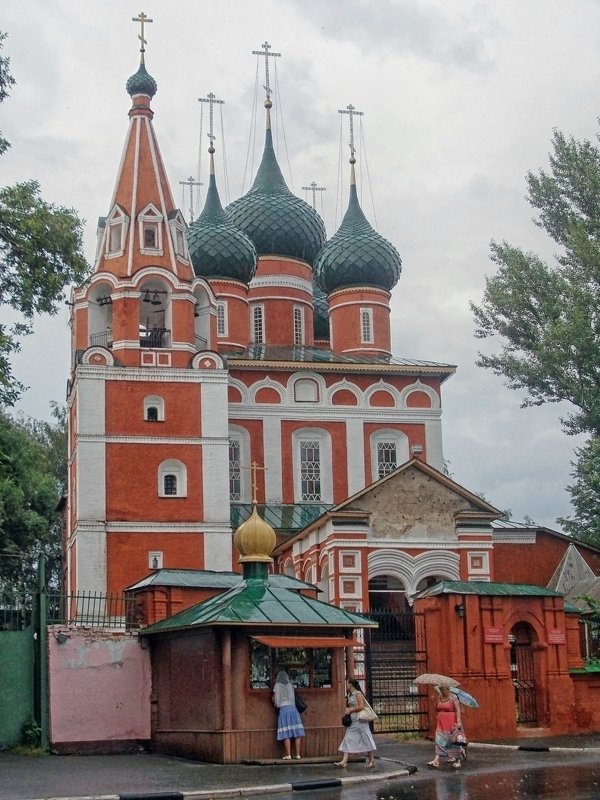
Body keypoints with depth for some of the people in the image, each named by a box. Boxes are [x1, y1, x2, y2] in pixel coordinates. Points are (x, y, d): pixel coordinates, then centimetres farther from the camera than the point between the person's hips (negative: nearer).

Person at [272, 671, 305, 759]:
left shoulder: (277, 686, 5)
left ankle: (288, 755, -10)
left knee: (286, 734, -4)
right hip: (293, 708, 2)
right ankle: (297, 754, 0)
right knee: (296, 733, 2)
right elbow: (293, 697, 13)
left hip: (283, 709, -2)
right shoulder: (290, 685, 12)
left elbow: (274, 699, 11)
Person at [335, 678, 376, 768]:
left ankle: (371, 760, 9)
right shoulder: (349, 695, 13)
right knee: (348, 740, 1)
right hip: (352, 721, 9)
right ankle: (344, 761, -4)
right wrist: (347, 710, 4)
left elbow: (361, 706, -20)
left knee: (366, 740, 0)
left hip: (360, 720, -9)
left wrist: (350, 710, -13)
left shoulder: (358, 694, -12)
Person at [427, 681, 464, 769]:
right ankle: (436, 761, -11)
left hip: (451, 722, -5)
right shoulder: (439, 698, 10)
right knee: (439, 741, -4)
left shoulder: (453, 698, -8)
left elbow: (458, 710, -16)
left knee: (453, 741, 2)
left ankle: (457, 760, 14)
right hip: (441, 723, 5)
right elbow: (437, 709, 20)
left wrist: (458, 721, -27)